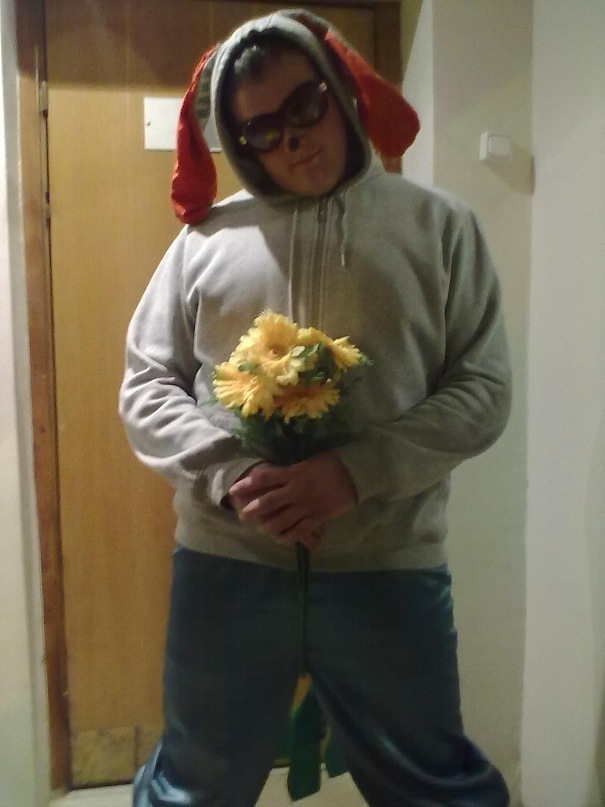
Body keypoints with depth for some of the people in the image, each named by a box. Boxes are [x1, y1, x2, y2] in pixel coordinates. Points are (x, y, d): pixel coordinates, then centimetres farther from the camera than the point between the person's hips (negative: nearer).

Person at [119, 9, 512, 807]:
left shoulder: (440, 225, 3)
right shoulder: (207, 237, 5)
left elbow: (483, 390, -3)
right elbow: (145, 387, 4)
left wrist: (354, 472, -17)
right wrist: (231, 477, -14)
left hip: (390, 568, 0)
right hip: (224, 565, 2)